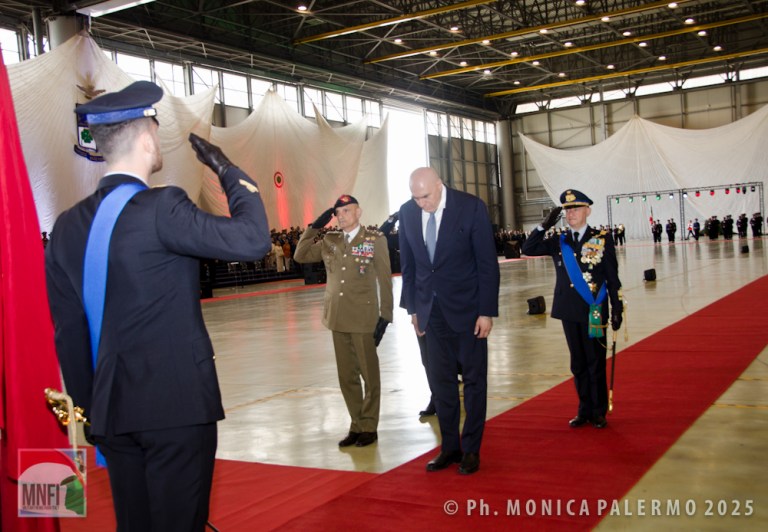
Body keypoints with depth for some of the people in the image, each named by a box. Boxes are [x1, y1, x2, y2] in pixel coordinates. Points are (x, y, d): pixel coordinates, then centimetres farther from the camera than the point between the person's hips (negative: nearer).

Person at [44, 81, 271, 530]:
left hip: (113, 411, 7)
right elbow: (252, 239, -18)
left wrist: (90, 410, 18)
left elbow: (69, 335, 9)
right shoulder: (161, 207, -15)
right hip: (177, 403, -6)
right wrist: (228, 170, -4)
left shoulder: (69, 226, 6)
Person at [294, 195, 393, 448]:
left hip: (364, 318, -4)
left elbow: (385, 280, -5)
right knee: (346, 376, 12)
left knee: (369, 374, 7)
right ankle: (357, 425, 24)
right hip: (338, 319, 5)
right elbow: (300, 256, 7)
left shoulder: (375, 240, -4)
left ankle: (369, 427, 19)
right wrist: (314, 227, -1)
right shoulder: (329, 241, 9)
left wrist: (385, 315, -9)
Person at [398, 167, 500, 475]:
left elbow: (488, 262, -10)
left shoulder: (471, 207, -13)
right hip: (430, 309, 4)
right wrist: (412, 307, 7)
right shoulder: (407, 212, -1)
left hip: (467, 307, -4)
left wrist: (487, 311, -12)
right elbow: (408, 263, 8)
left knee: (473, 380, 6)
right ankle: (450, 447, 22)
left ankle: (471, 450, 18)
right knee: (440, 381, 10)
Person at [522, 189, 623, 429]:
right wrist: (545, 225, -6)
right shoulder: (559, 242, 8)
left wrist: (617, 309, -5)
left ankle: (599, 412, 17)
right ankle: (584, 410, 23)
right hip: (569, 312, 3)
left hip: (594, 311, -3)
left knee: (596, 362, 4)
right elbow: (528, 249, 1)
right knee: (578, 364, 11)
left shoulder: (602, 239, -1)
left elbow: (612, 277, -1)